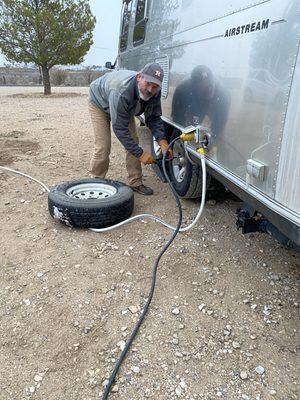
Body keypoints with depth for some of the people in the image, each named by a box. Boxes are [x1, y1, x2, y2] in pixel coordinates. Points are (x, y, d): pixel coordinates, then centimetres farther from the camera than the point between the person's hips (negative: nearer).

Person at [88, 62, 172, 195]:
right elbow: (119, 129, -41)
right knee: (103, 146, -14)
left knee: (133, 142, -3)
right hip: (100, 103, -6)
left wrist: (162, 142, -31)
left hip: (125, 108, 6)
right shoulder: (121, 92, -45)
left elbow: (154, 119, -13)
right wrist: (141, 154, -41)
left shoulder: (154, 92, -25)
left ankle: (135, 183, 7)